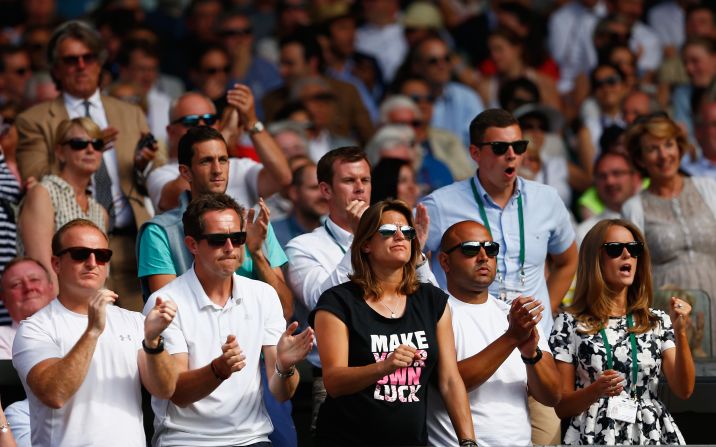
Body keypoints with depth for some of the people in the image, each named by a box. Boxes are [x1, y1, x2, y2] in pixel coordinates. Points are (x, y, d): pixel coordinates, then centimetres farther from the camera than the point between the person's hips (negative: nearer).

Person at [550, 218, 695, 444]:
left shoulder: (658, 322, 6)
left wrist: (680, 333, -15)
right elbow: (561, 407, -2)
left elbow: (683, 390, -4)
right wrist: (595, 391, -21)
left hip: (652, 434, 2)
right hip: (595, 436, -2)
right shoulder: (569, 324, -2)